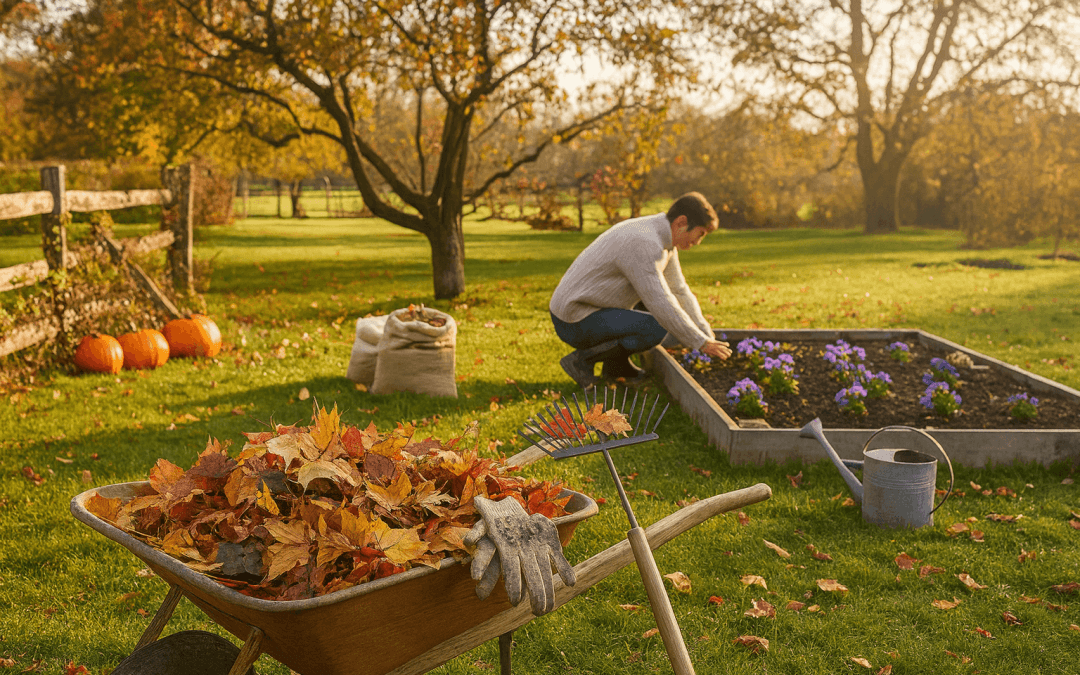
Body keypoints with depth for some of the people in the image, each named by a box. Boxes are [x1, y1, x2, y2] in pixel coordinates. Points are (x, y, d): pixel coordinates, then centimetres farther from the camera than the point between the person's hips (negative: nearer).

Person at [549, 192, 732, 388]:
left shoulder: (663, 237, 6)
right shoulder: (644, 245, -26)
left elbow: (679, 291, 14)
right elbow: (662, 306, -27)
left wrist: (708, 337, 8)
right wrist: (701, 343, -18)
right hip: (575, 323, -10)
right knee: (657, 329, -23)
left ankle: (615, 364, 12)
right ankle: (583, 360, -7)